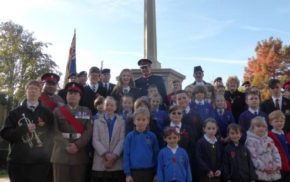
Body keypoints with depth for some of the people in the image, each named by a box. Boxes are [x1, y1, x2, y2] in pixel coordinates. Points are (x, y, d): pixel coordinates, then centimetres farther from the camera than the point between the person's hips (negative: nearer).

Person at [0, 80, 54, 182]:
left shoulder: (47, 113, 5)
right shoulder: (15, 113, 7)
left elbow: (51, 136, 7)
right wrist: (25, 129, -14)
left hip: (40, 162, -1)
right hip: (17, 162, 1)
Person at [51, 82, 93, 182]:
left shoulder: (86, 111, 11)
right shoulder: (58, 111, 10)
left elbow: (88, 131, 0)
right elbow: (55, 131, -1)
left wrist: (77, 145, -12)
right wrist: (66, 145, -13)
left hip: (80, 154, 1)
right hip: (61, 153, -1)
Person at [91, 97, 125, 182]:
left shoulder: (121, 122, 13)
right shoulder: (97, 122, 14)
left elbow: (122, 140, 1)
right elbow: (95, 141, 1)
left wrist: (114, 155, -13)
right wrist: (105, 154, -13)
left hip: (117, 164, 0)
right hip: (100, 164, 1)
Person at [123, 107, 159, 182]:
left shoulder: (152, 136, -1)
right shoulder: (130, 136, -3)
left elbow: (156, 155, 3)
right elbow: (126, 155, -1)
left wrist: (156, 174, 3)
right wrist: (127, 174, -4)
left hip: (149, 172, 1)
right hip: (135, 171, -1)